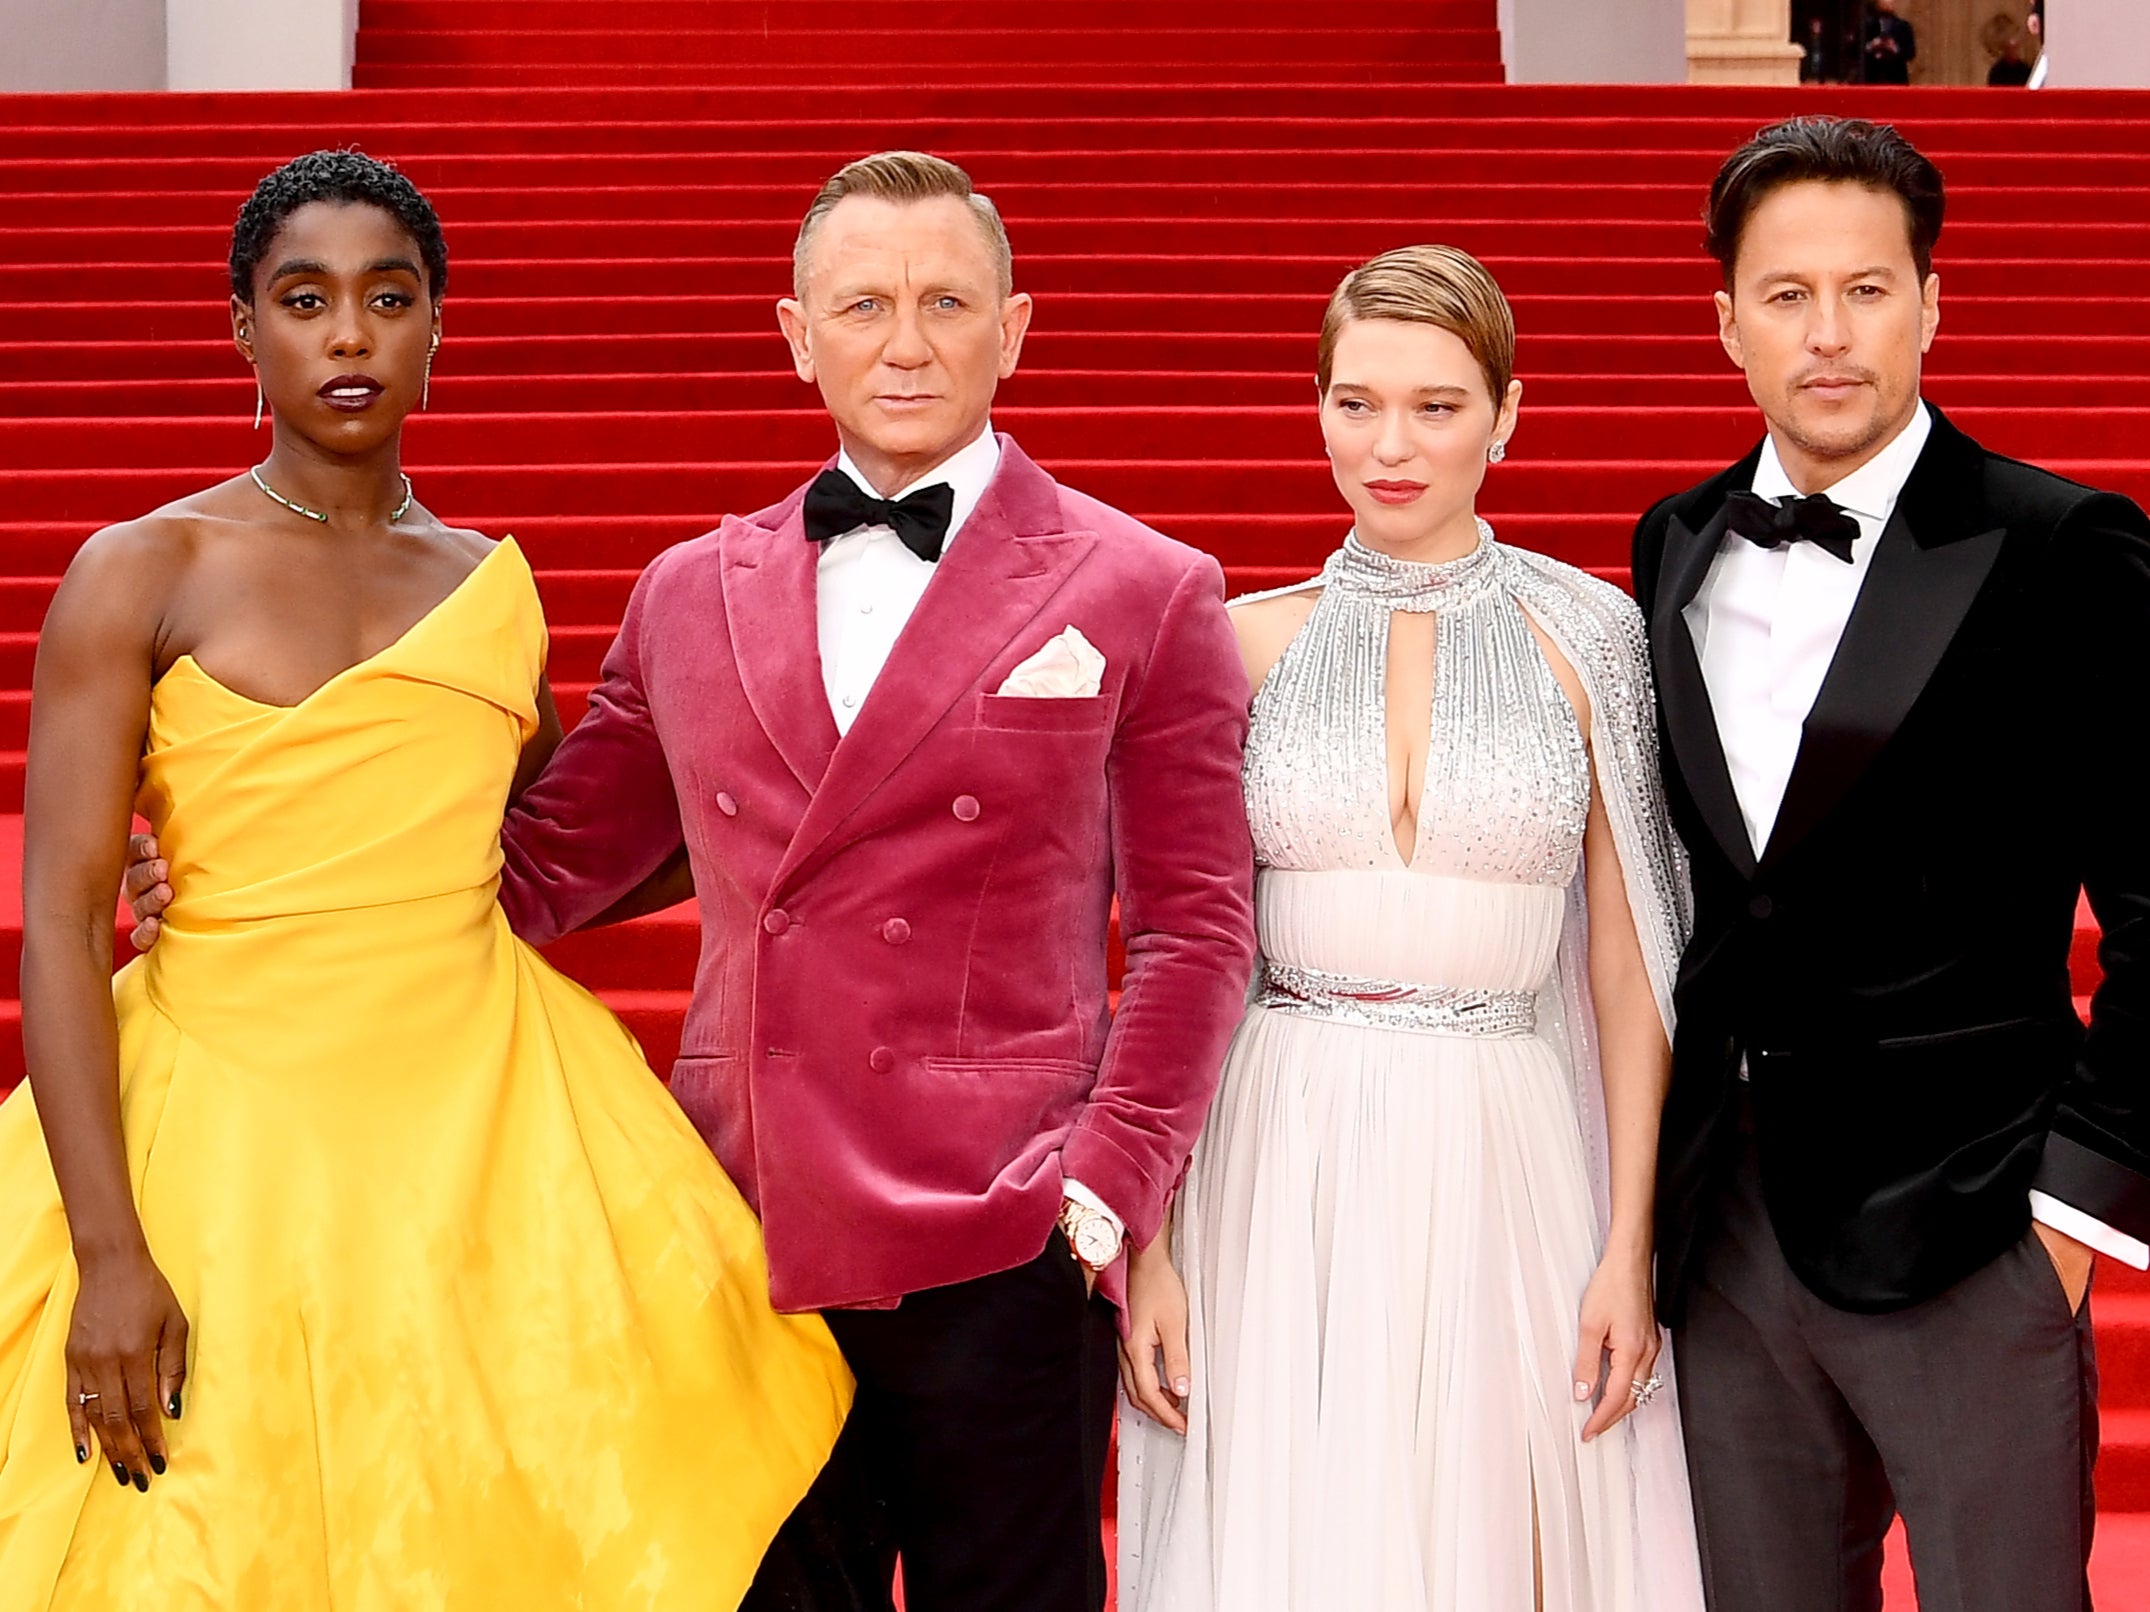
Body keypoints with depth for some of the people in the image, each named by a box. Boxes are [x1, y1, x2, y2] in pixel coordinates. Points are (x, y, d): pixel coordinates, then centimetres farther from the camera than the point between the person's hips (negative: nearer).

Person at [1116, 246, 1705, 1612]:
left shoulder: (1586, 632, 3)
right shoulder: (1248, 640, 5)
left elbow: (1627, 962, 4)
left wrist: (1629, 1245, -3)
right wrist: (1148, 1243, -2)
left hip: (1506, 1171, 0)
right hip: (1281, 1174, 1)